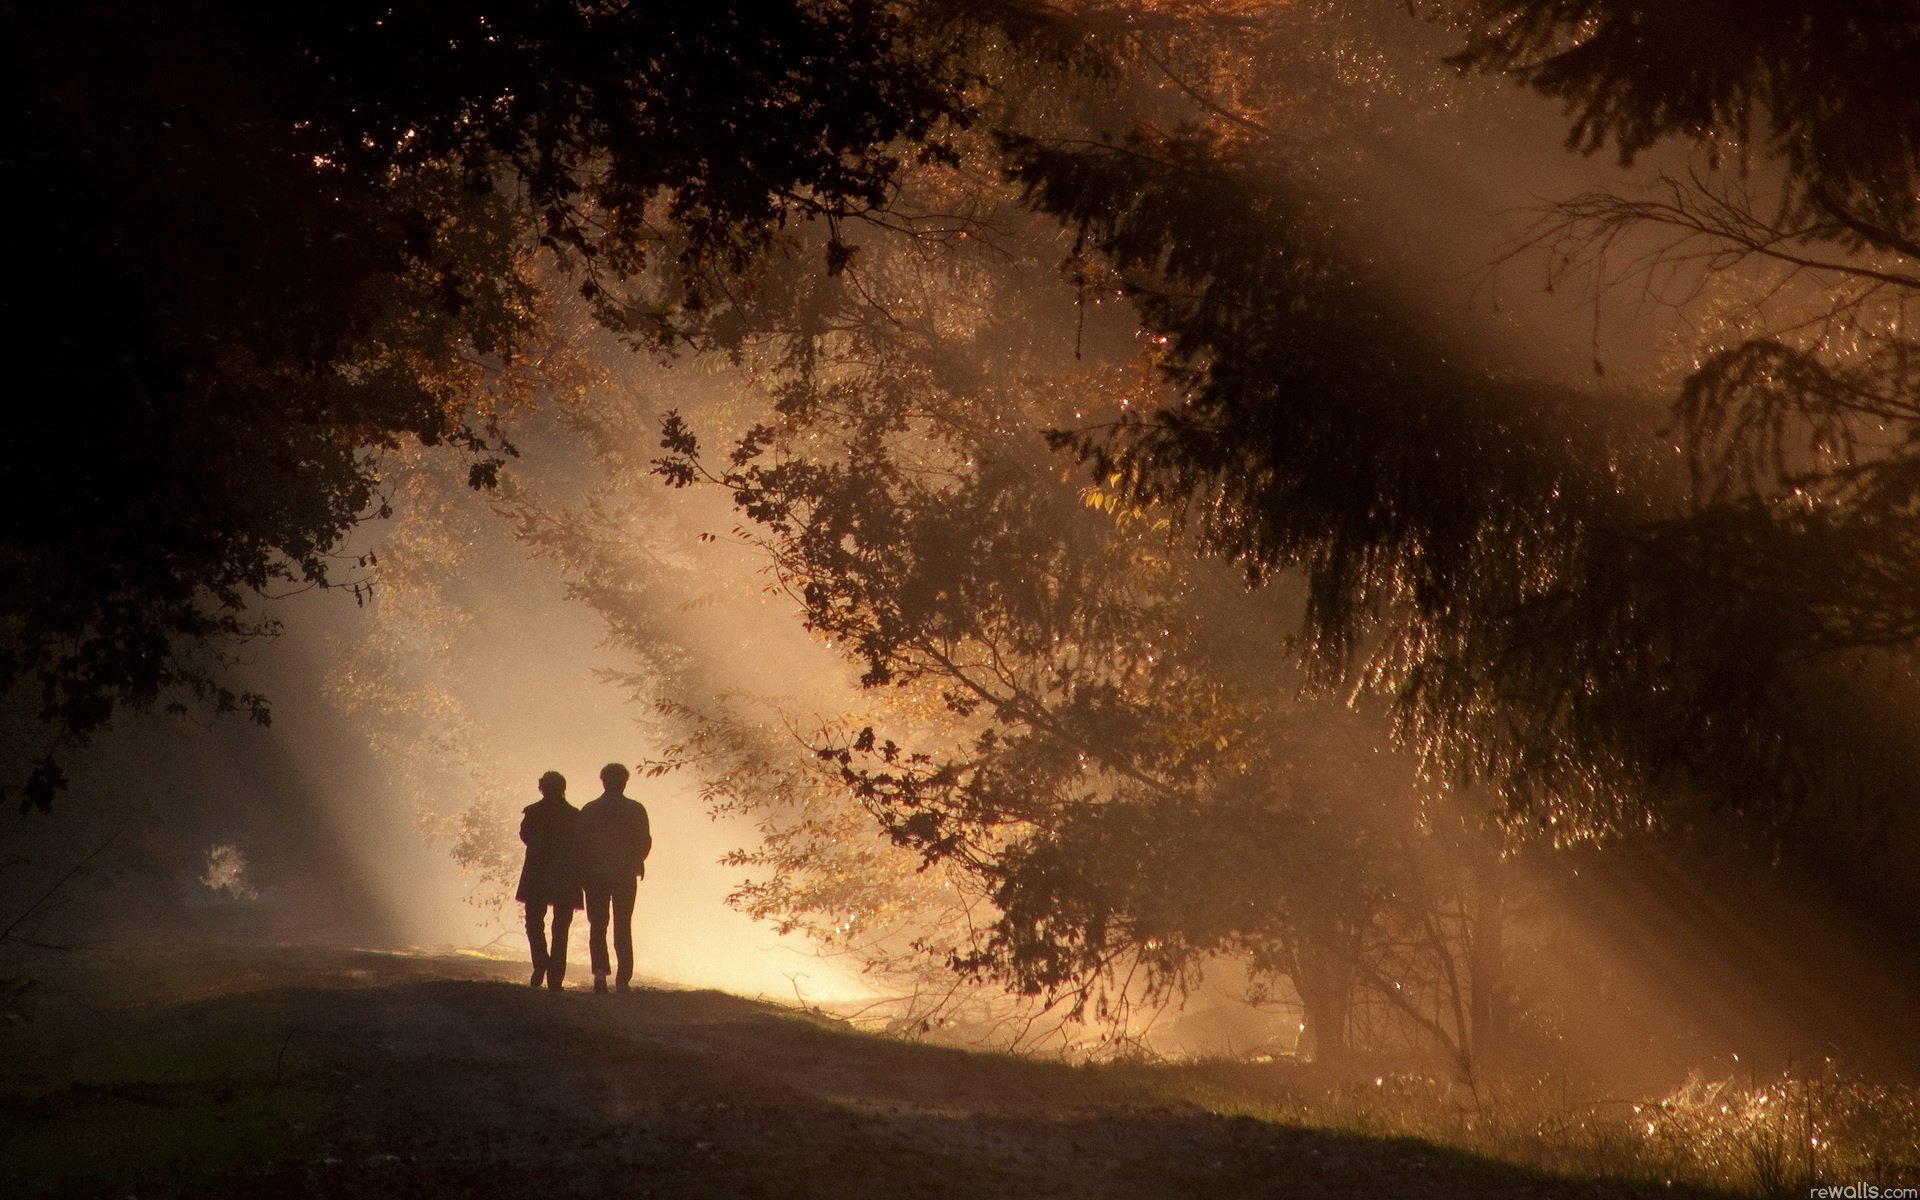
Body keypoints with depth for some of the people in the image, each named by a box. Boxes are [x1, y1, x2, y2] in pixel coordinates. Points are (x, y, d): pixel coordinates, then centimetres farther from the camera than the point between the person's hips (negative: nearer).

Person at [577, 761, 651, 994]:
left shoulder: (589, 810, -1)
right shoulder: (636, 810, -3)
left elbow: (581, 844, -2)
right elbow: (645, 843, -2)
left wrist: (582, 874, 7)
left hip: (596, 874, 0)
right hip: (626, 876, 0)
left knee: (598, 925, 6)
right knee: (623, 927, 8)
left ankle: (600, 970, -14)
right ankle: (622, 980, 4)